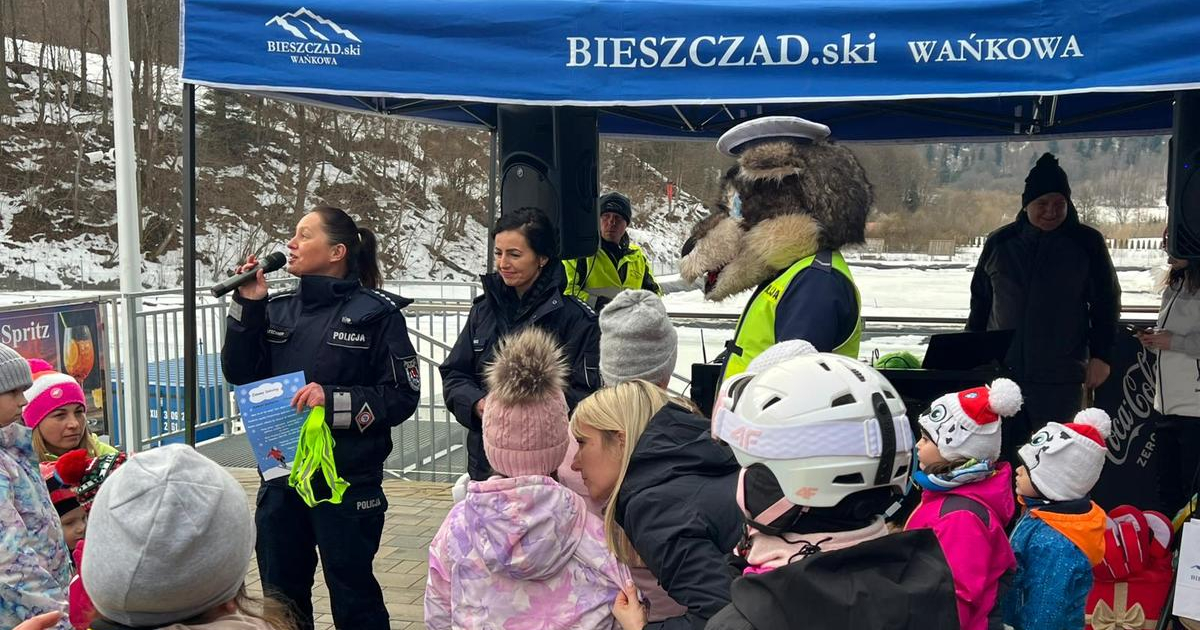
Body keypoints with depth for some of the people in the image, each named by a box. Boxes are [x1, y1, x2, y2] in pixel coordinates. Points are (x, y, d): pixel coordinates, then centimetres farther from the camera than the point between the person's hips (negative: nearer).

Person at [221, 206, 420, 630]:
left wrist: (334, 400, -21)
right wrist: (248, 305, -5)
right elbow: (240, 374, 2)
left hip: (348, 483, -5)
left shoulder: (377, 313, -8)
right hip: (280, 480, 5)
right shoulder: (278, 309, 7)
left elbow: (402, 396, -11)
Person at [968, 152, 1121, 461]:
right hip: (1001, 371, 2)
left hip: (1060, 377, -2)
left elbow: (1106, 303, 3)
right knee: (999, 457, 8)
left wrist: (1100, 356, -4)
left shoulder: (1087, 242, -1)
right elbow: (980, 301, 13)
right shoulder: (999, 243, 5)